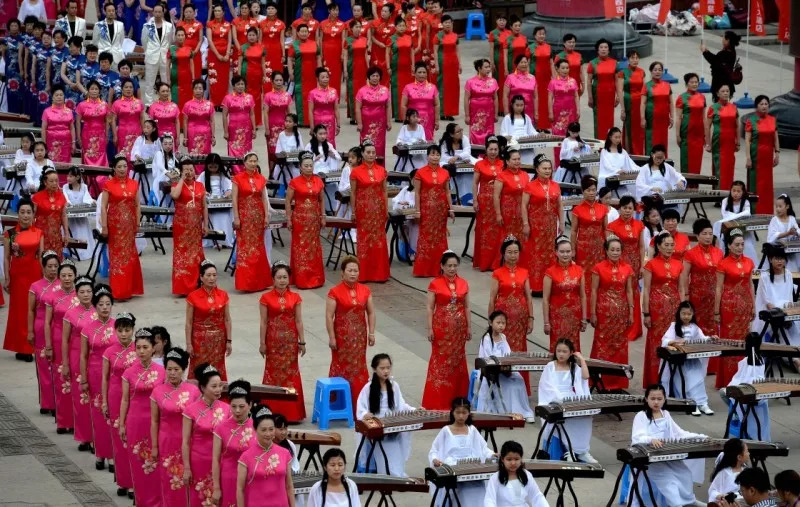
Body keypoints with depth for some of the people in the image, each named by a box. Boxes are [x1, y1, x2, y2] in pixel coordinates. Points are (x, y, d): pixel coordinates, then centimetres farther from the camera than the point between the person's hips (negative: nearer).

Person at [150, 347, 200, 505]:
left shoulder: (193, 390, -4)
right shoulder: (158, 391, -2)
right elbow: (155, 421, 2)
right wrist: (154, 446, 1)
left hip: (187, 442, -1)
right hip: (166, 442, 1)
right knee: (170, 481, 5)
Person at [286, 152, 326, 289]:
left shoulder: (318, 181, 4)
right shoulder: (295, 182, -5)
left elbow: (322, 200, 13)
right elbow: (288, 201, -2)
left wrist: (323, 216, 9)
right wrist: (288, 219, -6)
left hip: (314, 218, 3)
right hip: (299, 218, -3)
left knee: (314, 247, 7)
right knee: (300, 248, 0)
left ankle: (315, 278, 14)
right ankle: (301, 280, 5)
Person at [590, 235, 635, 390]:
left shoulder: (627, 268, 5)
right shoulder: (599, 268, -3)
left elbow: (629, 291, 8)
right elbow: (594, 291, -2)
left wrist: (631, 313, 5)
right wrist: (593, 313, -5)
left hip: (621, 312, 3)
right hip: (604, 311, -3)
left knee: (620, 345, 5)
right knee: (602, 345, -3)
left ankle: (618, 382, 12)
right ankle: (601, 381, 3)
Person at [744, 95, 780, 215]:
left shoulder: (772, 120, 7)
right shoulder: (751, 120, -6)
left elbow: (776, 139, 11)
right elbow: (747, 140, -8)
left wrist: (777, 154, 6)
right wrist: (748, 158, -14)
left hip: (768, 156, 4)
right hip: (756, 155, -4)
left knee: (767, 182, 8)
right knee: (755, 182, -2)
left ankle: (766, 209, 14)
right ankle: (754, 210, 2)